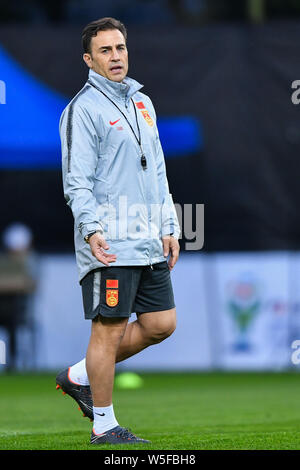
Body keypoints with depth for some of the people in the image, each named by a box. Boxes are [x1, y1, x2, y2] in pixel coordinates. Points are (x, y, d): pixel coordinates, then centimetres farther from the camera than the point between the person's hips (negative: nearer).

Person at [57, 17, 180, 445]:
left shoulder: (142, 102, 18)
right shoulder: (84, 108, -6)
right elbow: (77, 181, -12)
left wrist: (169, 228, 16)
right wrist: (91, 229, -25)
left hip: (149, 243, 8)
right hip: (109, 245, -8)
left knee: (161, 324, 7)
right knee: (110, 329, -5)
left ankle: (79, 377, 21)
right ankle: (104, 425, 5)